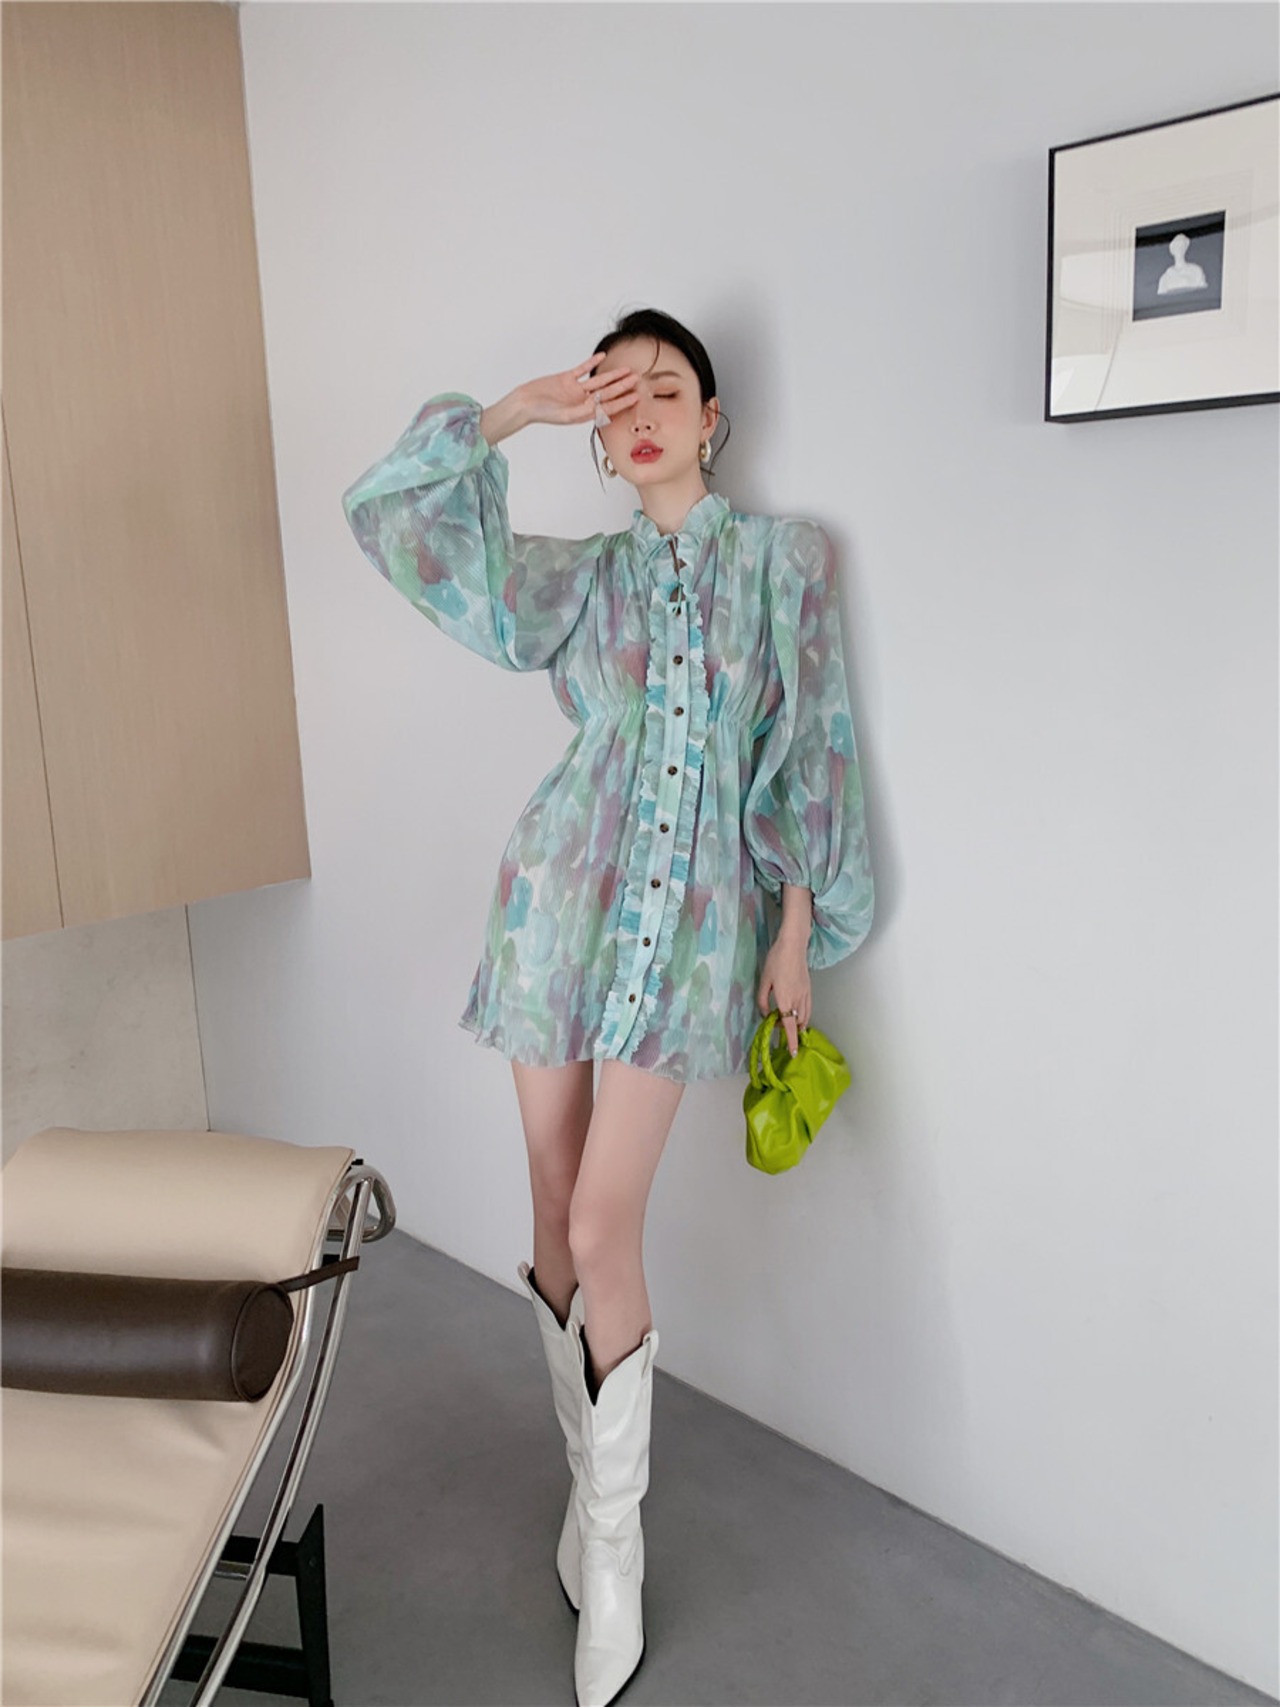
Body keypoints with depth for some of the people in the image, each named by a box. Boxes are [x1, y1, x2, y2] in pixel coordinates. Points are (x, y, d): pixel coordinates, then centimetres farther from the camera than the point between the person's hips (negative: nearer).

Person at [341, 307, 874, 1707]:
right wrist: (516, 410, 2)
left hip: (694, 921, -2)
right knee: (558, 1218, 8)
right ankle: (590, 1476, 29)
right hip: (562, 898, 3)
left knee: (602, 1234, -8)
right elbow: (385, 508, 3)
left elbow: (809, 749, 2)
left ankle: (613, 1540, 12)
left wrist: (799, 927, -1)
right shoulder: (577, 577, 9)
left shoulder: (786, 558, 5)